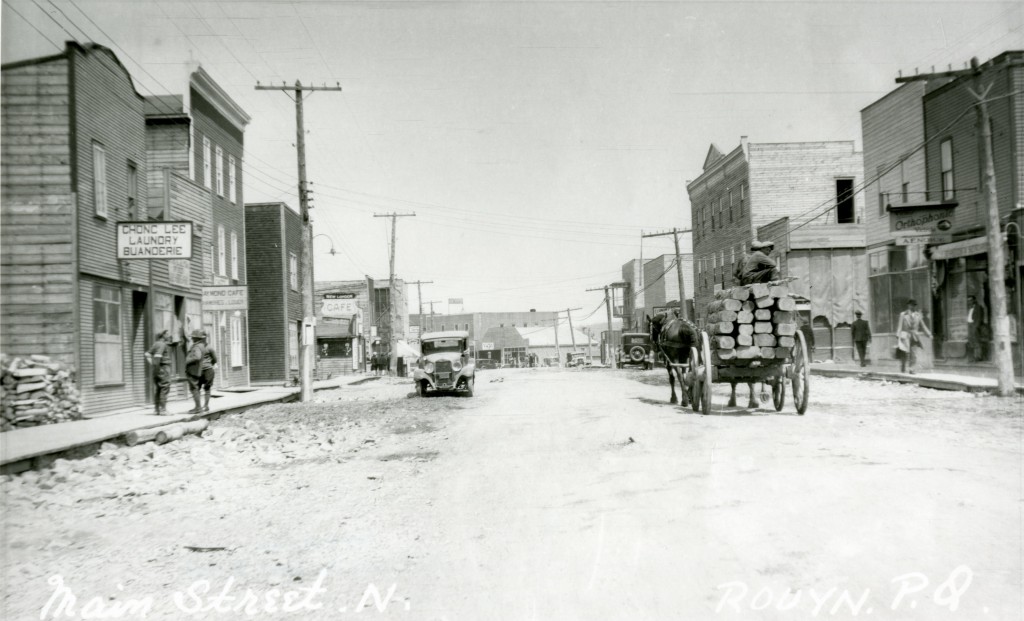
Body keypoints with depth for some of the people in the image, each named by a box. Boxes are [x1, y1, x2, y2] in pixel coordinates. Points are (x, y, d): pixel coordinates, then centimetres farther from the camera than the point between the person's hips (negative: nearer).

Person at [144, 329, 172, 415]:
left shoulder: (156, 344, 17)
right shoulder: (162, 344, -12)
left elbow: (147, 355, 18)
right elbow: (157, 356, -24)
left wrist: (151, 365, 12)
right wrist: (156, 367, -19)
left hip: (157, 370, 9)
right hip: (163, 368, -9)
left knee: (159, 389, 12)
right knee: (165, 388, -8)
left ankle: (157, 409, 14)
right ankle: (163, 410, -10)